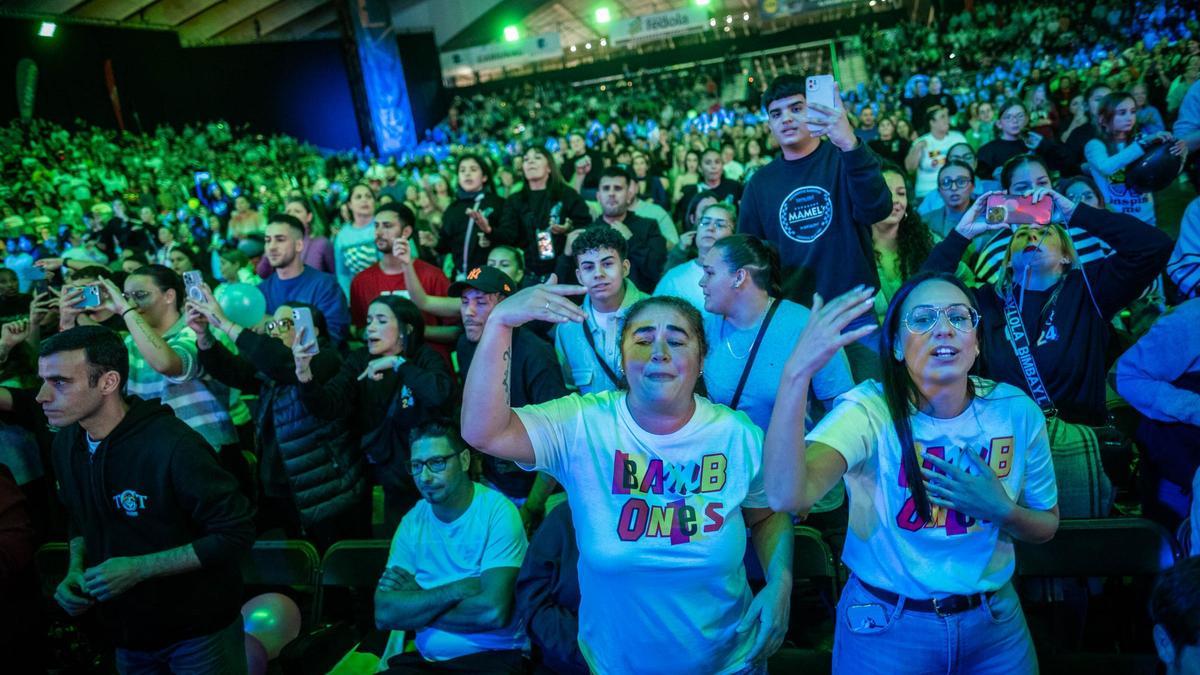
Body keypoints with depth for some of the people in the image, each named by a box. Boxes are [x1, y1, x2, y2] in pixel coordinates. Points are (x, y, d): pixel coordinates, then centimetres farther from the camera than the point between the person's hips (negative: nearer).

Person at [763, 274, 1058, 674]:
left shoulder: (1016, 411, -10)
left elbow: (1046, 525, 5)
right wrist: (797, 373, -54)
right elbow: (786, 495, -42)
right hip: (885, 627, -3)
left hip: (995, 622, 4)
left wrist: (1002, 510, -18)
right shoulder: (869, 409, -23)